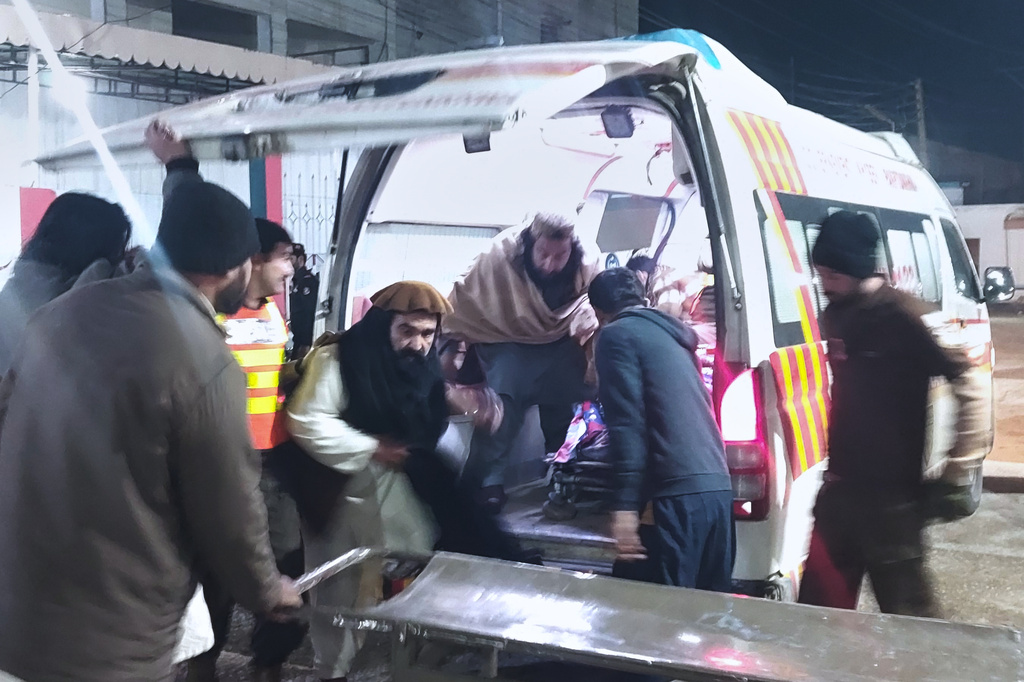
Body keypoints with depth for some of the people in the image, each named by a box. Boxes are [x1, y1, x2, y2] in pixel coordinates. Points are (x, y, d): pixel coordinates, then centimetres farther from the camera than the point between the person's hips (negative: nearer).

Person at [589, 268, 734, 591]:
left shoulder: (617, 335, 0)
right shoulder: (671, 334, 24)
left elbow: (626, 421, -11)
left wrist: (625, 504, -15)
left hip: (678, 492, -8)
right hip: (718, 486, 8)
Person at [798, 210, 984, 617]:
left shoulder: (901, 315, -14)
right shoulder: (835, 314, 9)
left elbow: (964, 380, -15)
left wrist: (957, 464, -17)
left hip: (892, 492, -7)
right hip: (841, 485, 8)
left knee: (904, 608, 2)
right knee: (820, 599, 15)